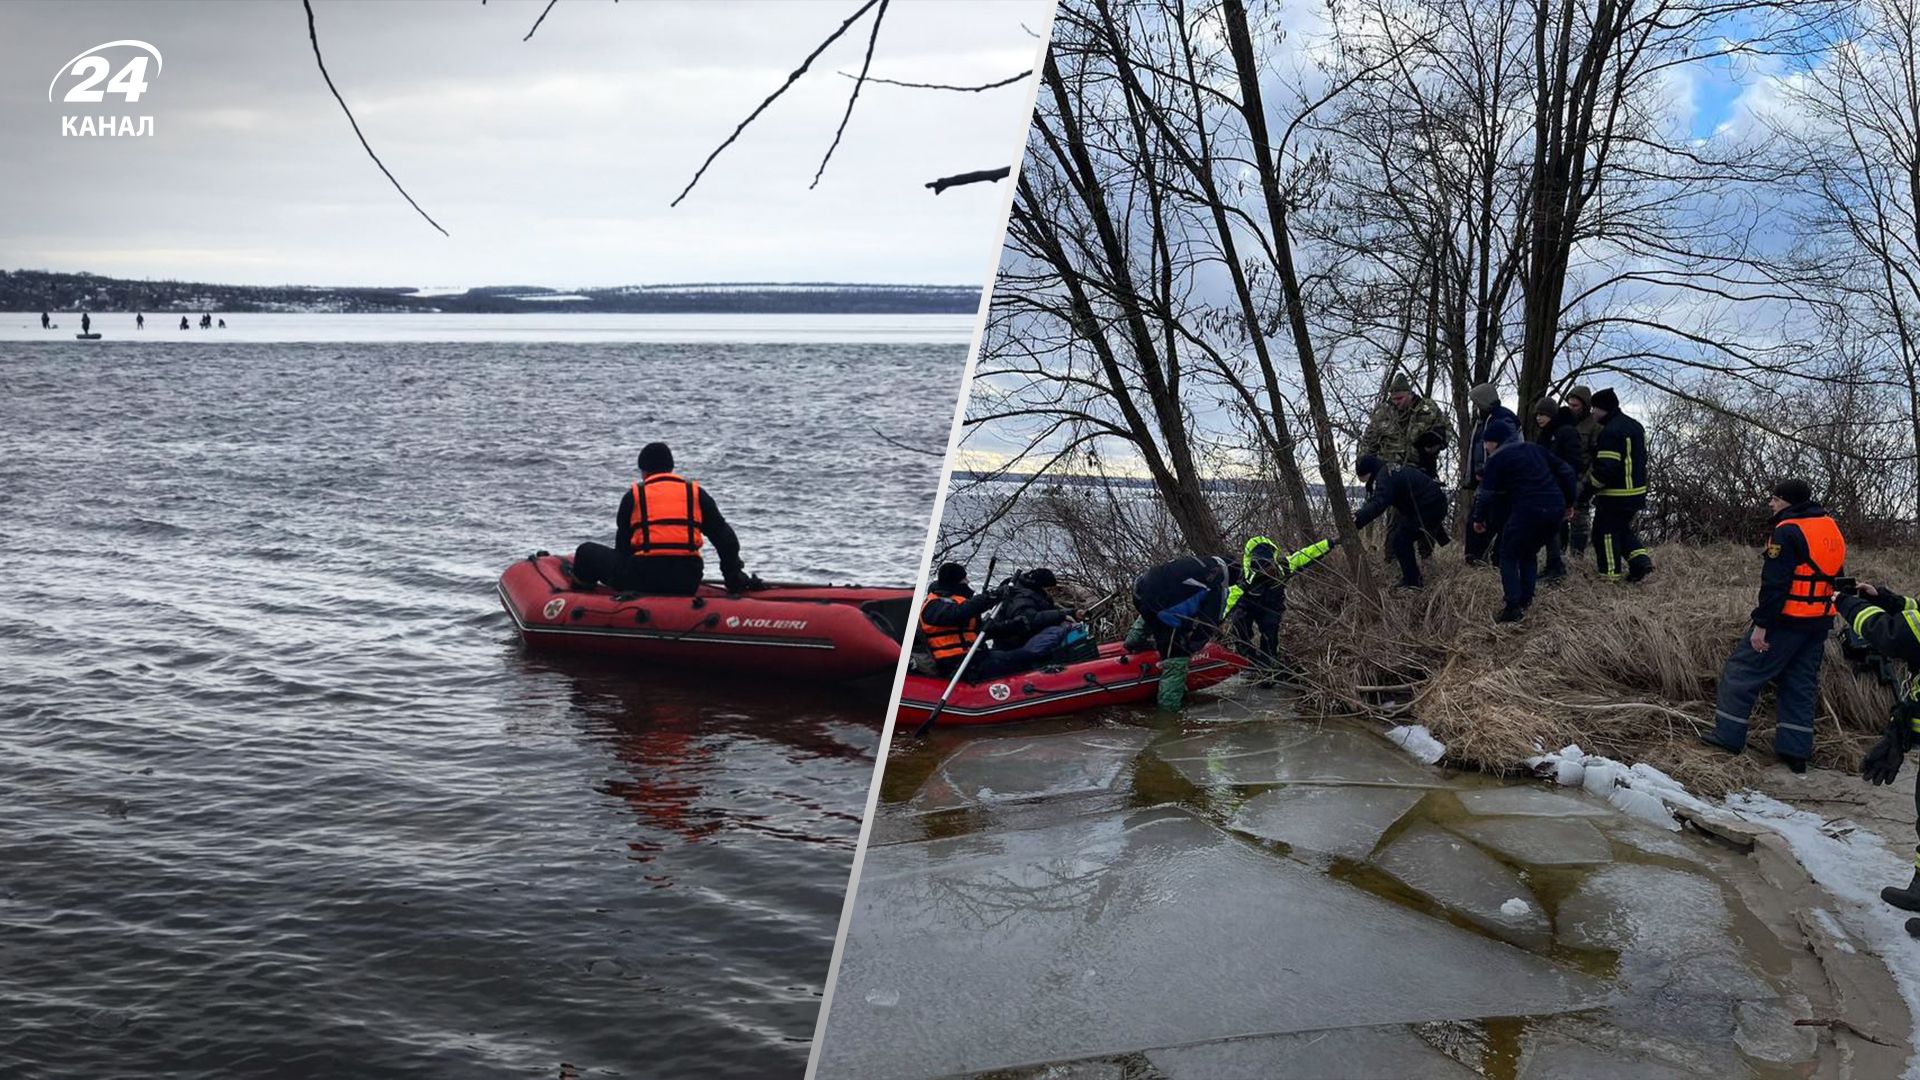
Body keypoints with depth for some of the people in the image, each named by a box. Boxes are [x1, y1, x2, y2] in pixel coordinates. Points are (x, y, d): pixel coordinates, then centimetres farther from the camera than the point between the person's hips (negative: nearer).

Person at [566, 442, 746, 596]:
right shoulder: (696, 493, 13)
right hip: (687, 584, 3)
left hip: (643, 580, -3)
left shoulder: (633, 495, 8)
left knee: (587, 552, 18)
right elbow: (725, 537, 11)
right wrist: (733, 577, 20)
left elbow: (622, 546, 14)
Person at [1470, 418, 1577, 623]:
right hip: (1556, 509, 7)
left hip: (1527, 511, -7)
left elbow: (1488, 493, -1)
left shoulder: (1497, 458, 2)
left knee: (1509, 557, 6)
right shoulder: (1535, 449, 22)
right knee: (1529, 553, 24)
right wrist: (1569, 502, 27)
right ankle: (1526, 600, 19)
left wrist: (1479, 518, 14)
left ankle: (1514, 607, -5)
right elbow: (1566, 472, 22)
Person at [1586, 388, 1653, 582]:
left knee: (1605, 533, 4)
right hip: (1637, 491, 9)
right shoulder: (1635, 426, 11)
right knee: (1623, 529, 23)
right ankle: (1640, 559, 6)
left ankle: (1611, 575, 6)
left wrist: (1591, 485, -11)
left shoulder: (1610, 432, -21)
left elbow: (1607, 468, -26)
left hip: (1614, 495, -9)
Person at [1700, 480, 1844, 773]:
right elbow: (1837, 577, 19)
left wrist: (1761, 624, -18)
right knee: (1801, 683, 13)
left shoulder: (1787, 532, -16)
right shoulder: (1831, 529, 12)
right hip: (1820, 622, 8)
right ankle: (1796, 750, 11)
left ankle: (1728, 736, 3)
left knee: (1742, 671, 2)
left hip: (1786, 620, -8)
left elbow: (1775, 583, -20)